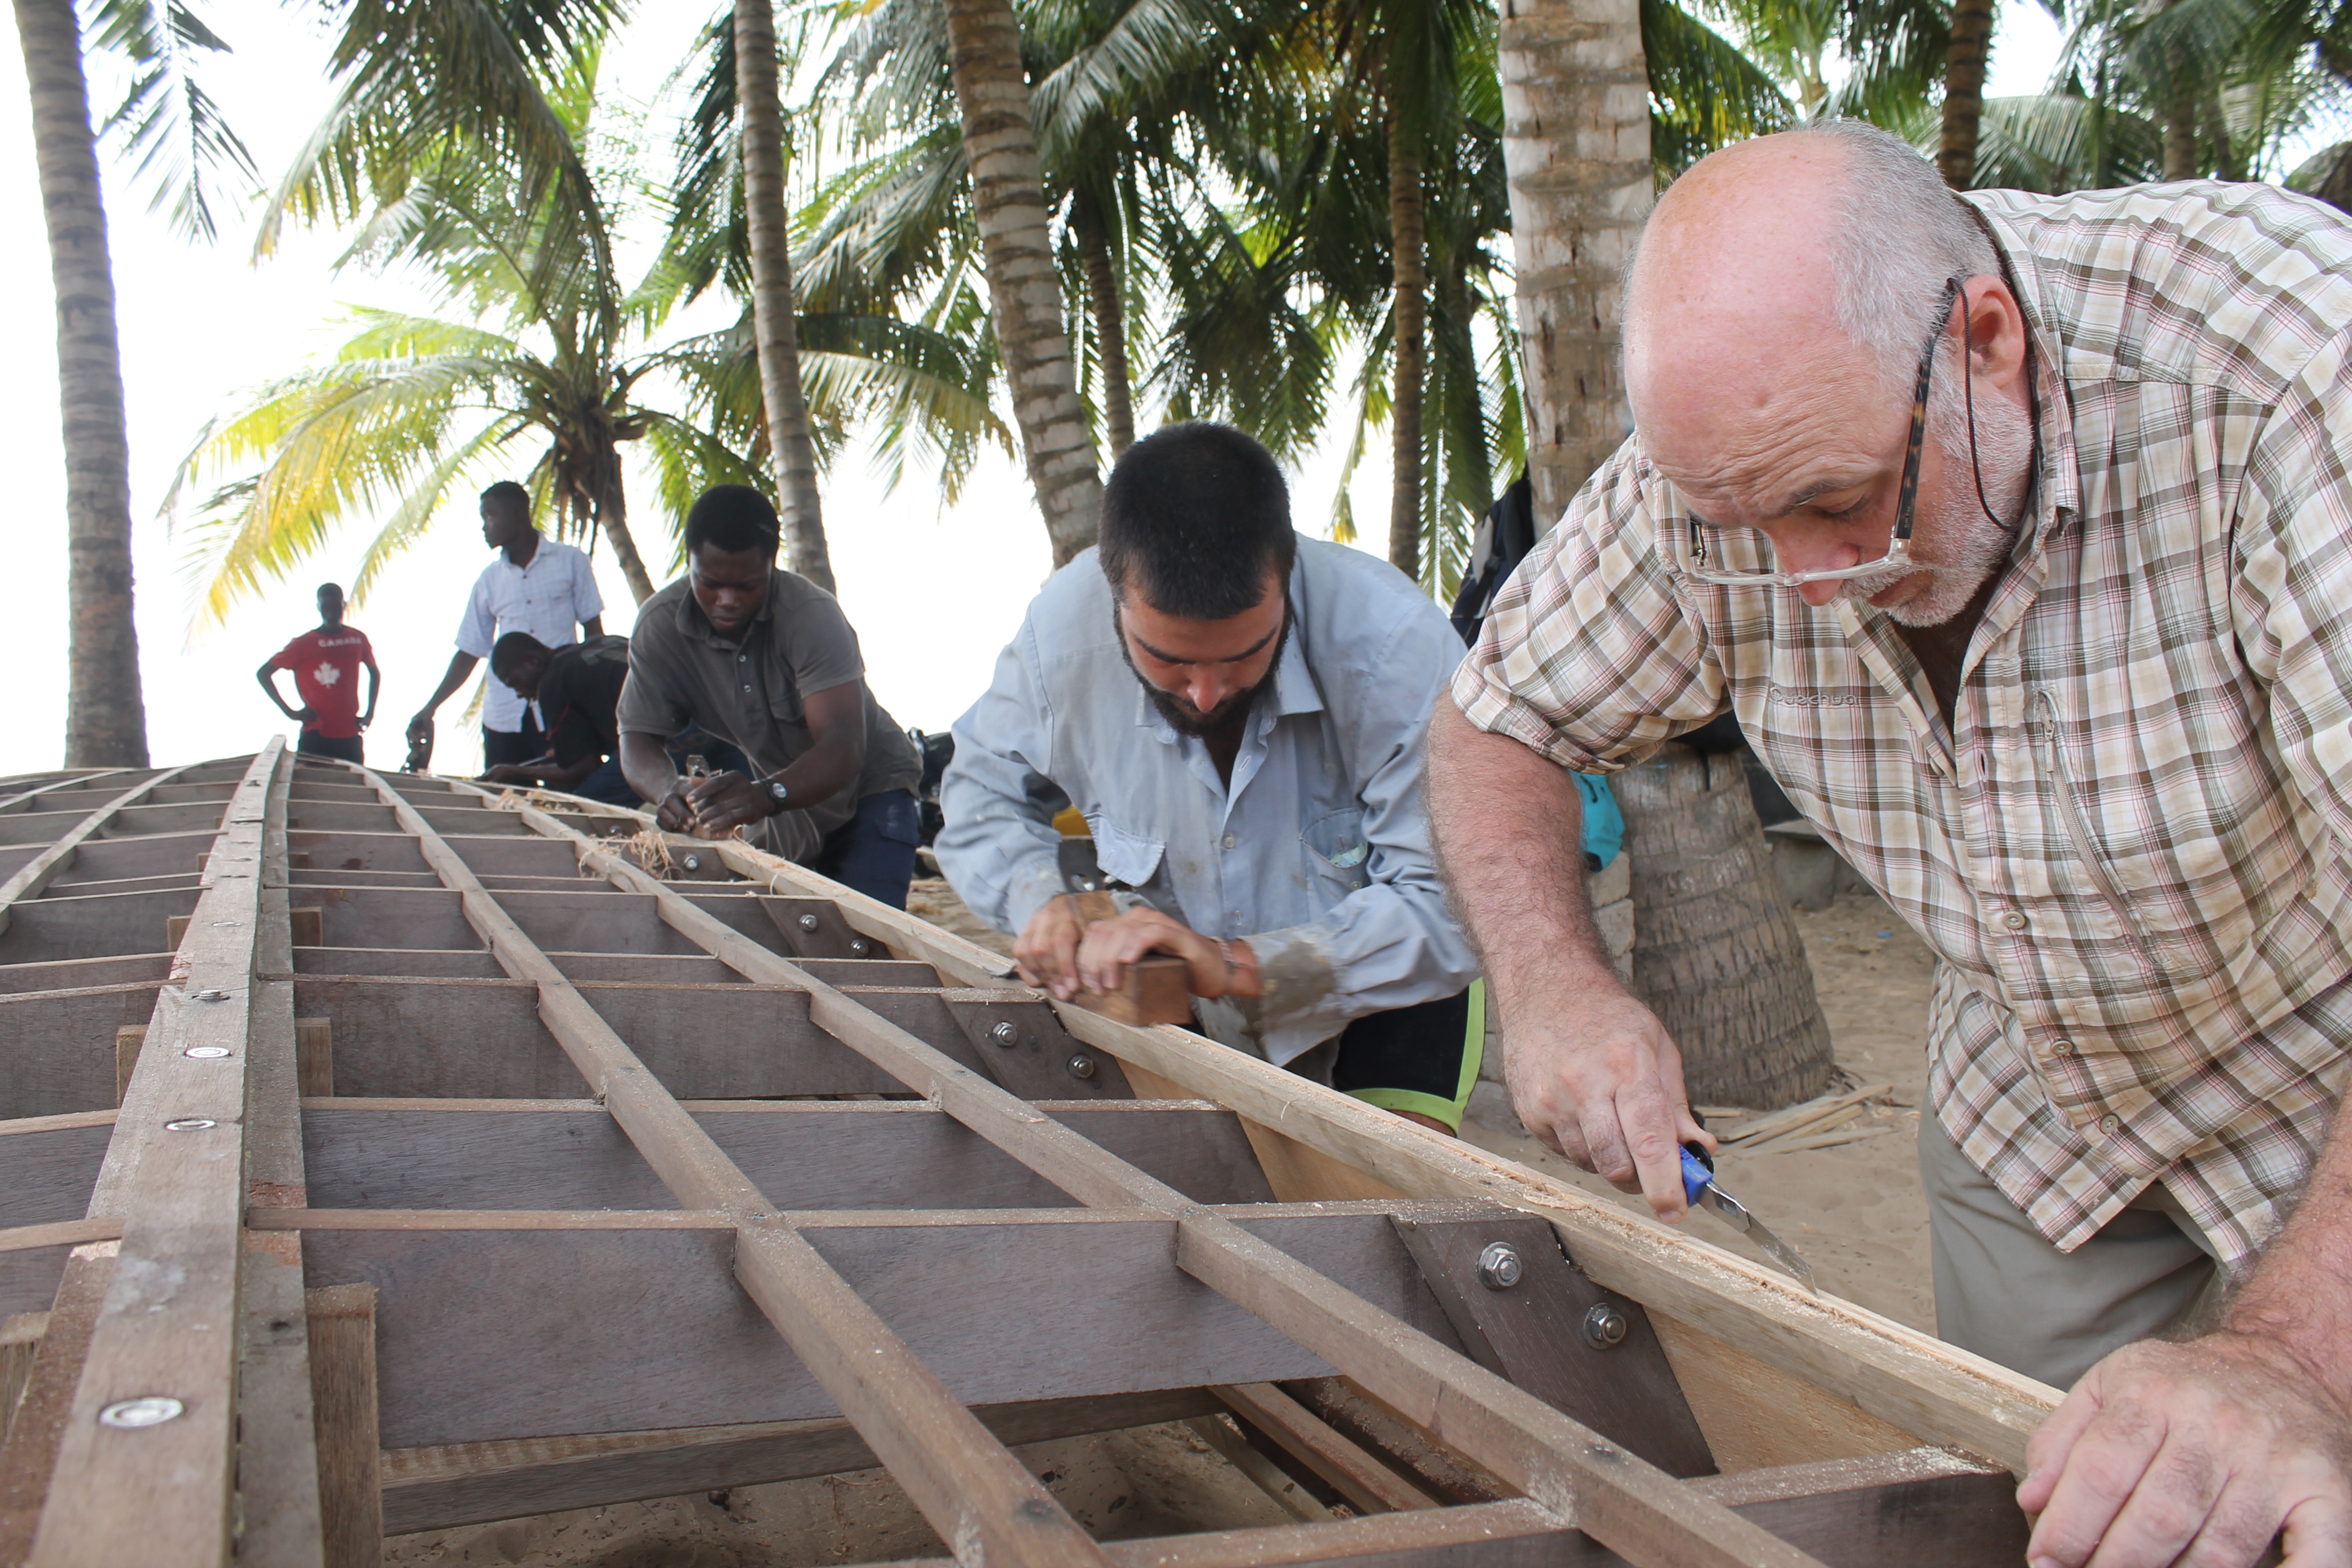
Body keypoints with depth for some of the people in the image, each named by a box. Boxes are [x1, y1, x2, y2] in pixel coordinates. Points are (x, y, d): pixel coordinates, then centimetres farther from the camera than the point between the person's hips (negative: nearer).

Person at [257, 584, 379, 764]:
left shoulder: (358, 639, 8)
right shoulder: (304, 644, 0)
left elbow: (375, 673, 24)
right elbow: (263, 674, 4)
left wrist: (370, 714, 14)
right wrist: (290, 711, -3)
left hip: (349, 737, 3)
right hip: (316, 736, -3)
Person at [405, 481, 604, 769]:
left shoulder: (570, 562, 3)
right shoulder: (489, 580, 11)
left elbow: (594, 633, 4)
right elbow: (470, 651, 14)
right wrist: (431, 708, 7)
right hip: (503, 717, 3)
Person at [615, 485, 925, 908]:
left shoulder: (812, 615, -27)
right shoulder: (659, 624, -13)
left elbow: (843, 749, -36)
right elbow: (637, 736, -13)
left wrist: (768, 795, -56)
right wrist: (669, 789, -37)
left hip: (866, 790, -5)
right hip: (786, 803, 5)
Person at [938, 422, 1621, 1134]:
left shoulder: (1398, 645, -33)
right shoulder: (1060, 632, -22)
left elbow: (1451, 905, -31)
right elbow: (982, 793, -1)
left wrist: (1238, 966, -40)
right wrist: (1040, 901, -22)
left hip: (1387, 994, -2)